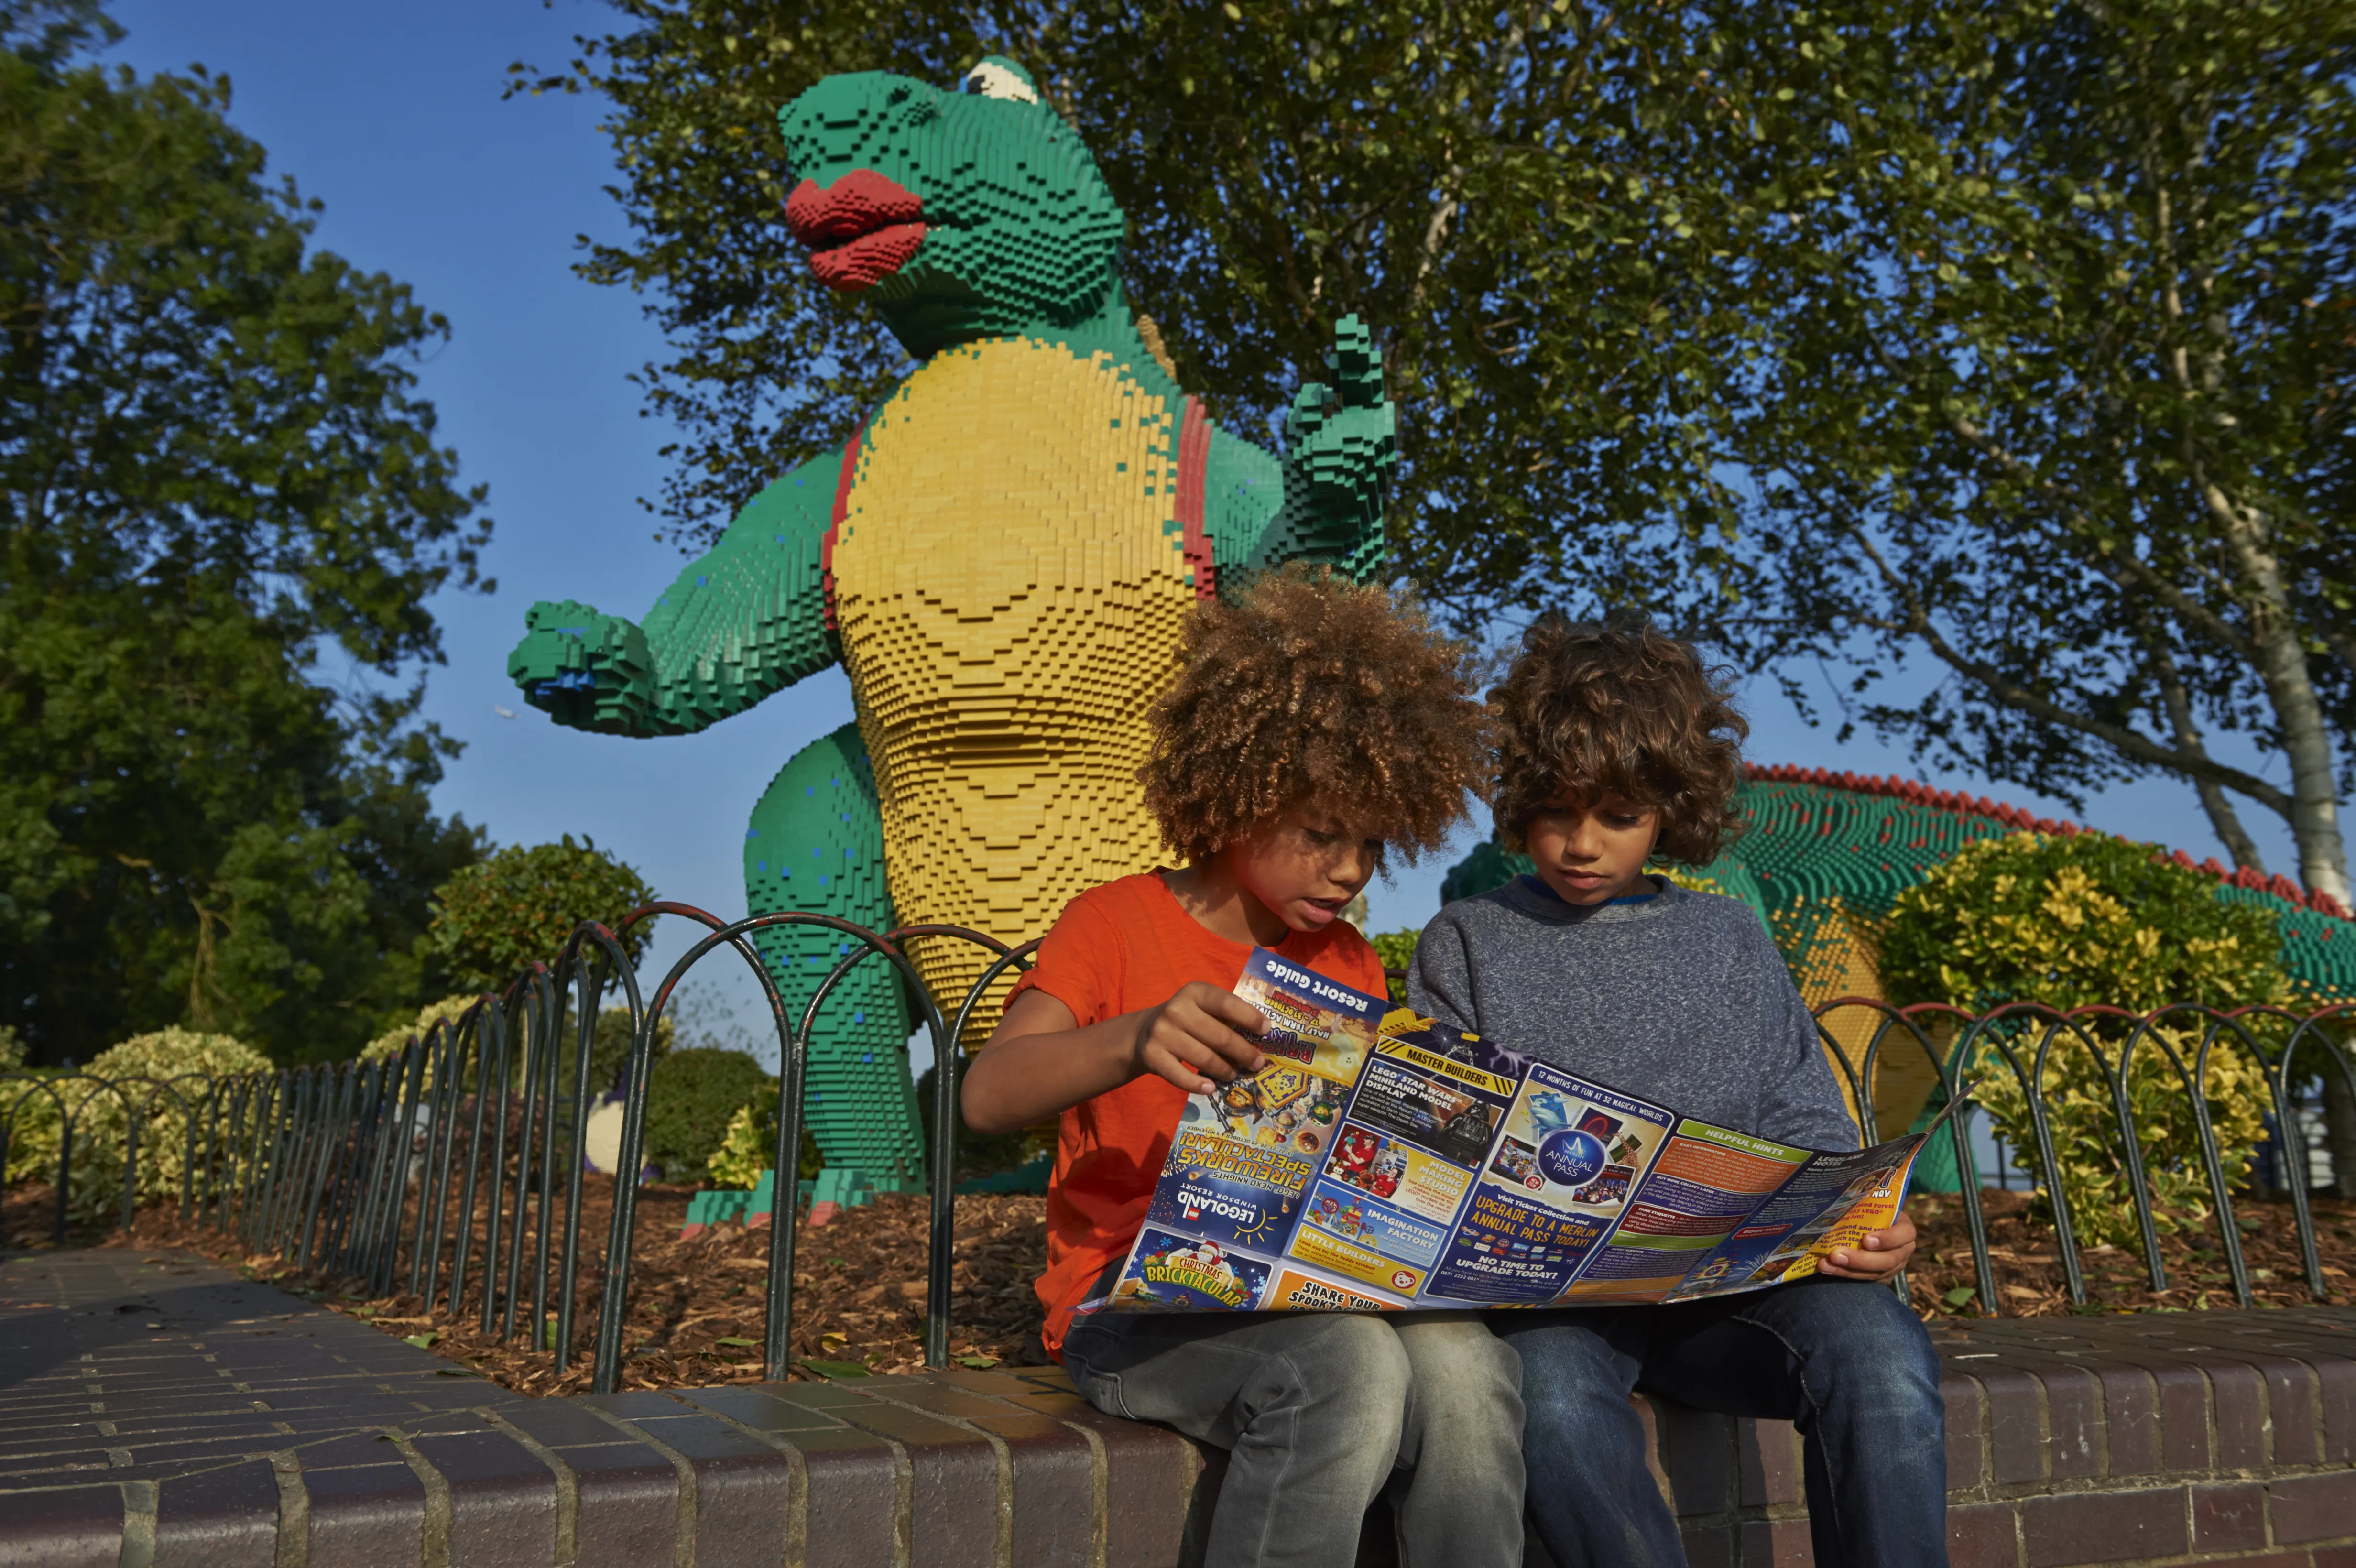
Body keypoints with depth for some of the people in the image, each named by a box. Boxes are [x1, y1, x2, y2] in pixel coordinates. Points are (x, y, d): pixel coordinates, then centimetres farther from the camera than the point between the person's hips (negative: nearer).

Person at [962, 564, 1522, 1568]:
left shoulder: (1351, 966, 14)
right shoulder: (1116, 923, -4)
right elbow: (989, 1096, -20)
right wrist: (1135, 1041, -40)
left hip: (1309, 1291, 5)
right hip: (1134, 1299, -4)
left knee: (1465, 1367, -27)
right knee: (1351, 1369, -33)